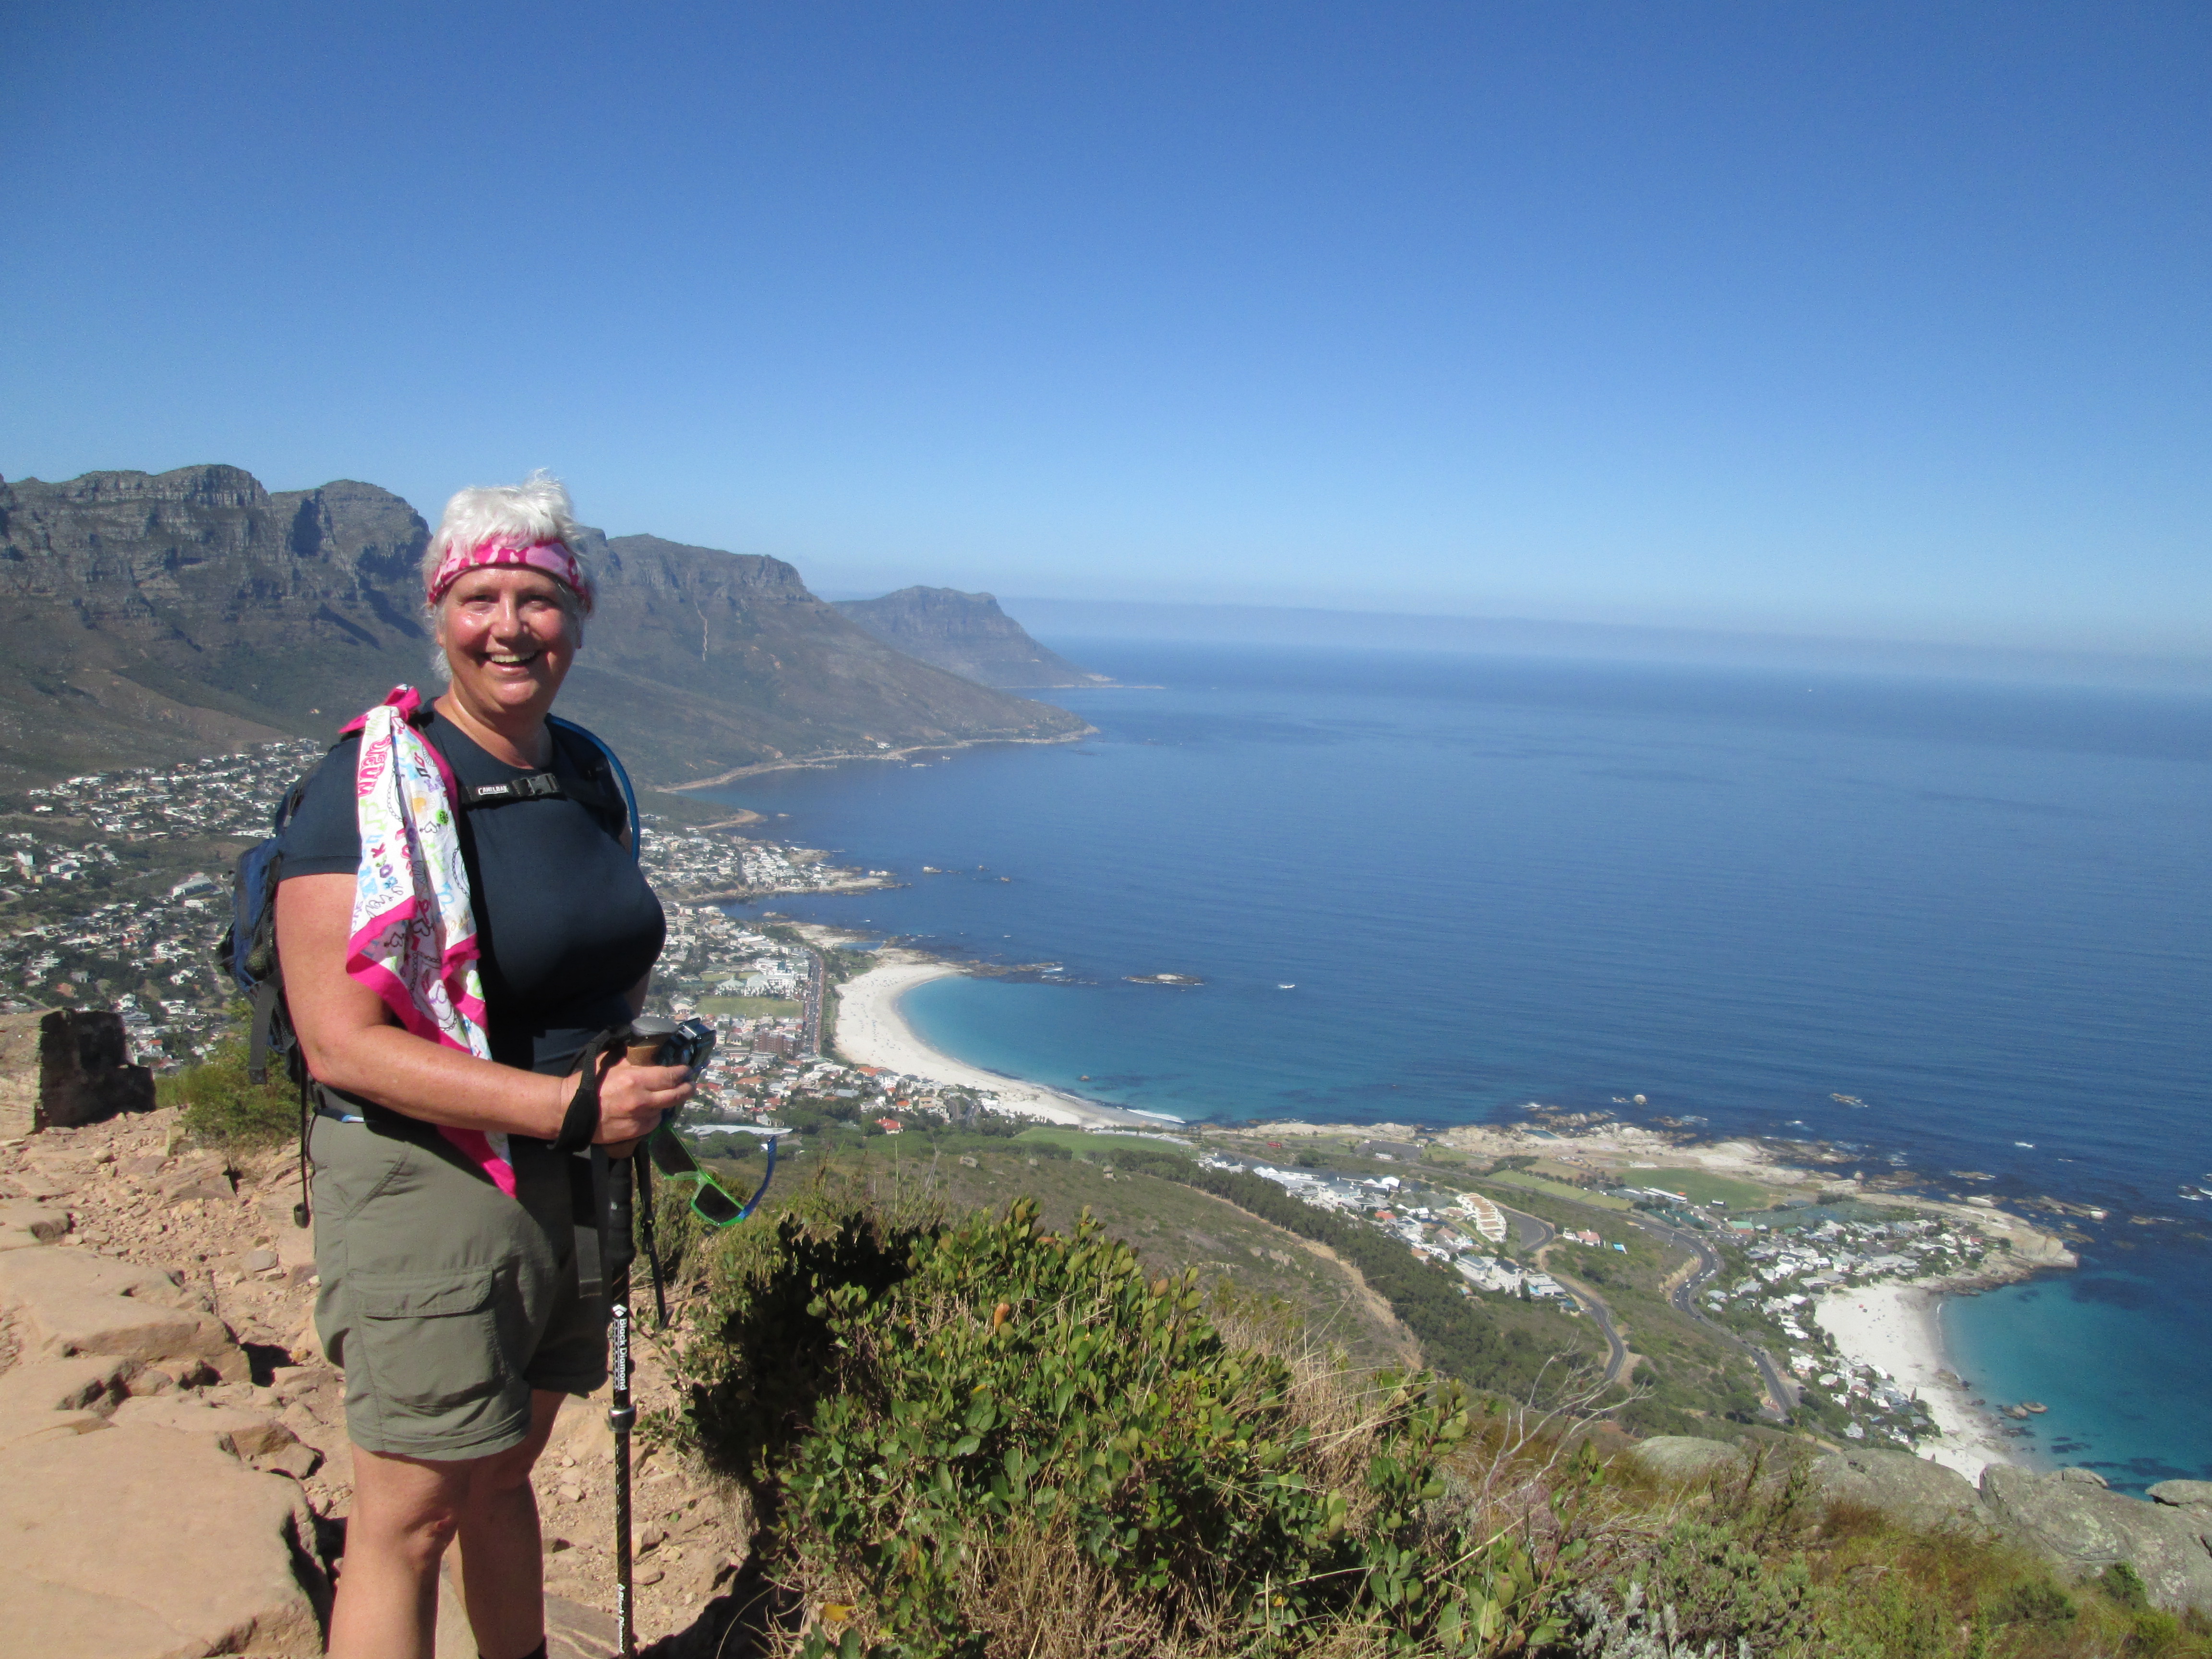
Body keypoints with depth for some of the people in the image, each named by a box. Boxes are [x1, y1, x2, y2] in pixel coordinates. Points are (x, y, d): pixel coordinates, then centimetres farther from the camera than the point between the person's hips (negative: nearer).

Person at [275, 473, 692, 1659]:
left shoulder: (586, 772, 7)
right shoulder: (371, 792, -16)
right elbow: (339, 1043, -22)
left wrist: (641, 1068, 2)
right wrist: (570, 1104, -26)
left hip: (572, 1180, 7)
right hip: (428, 1179, -7)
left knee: (505, 1470, 23)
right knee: (408, 1517, 2)